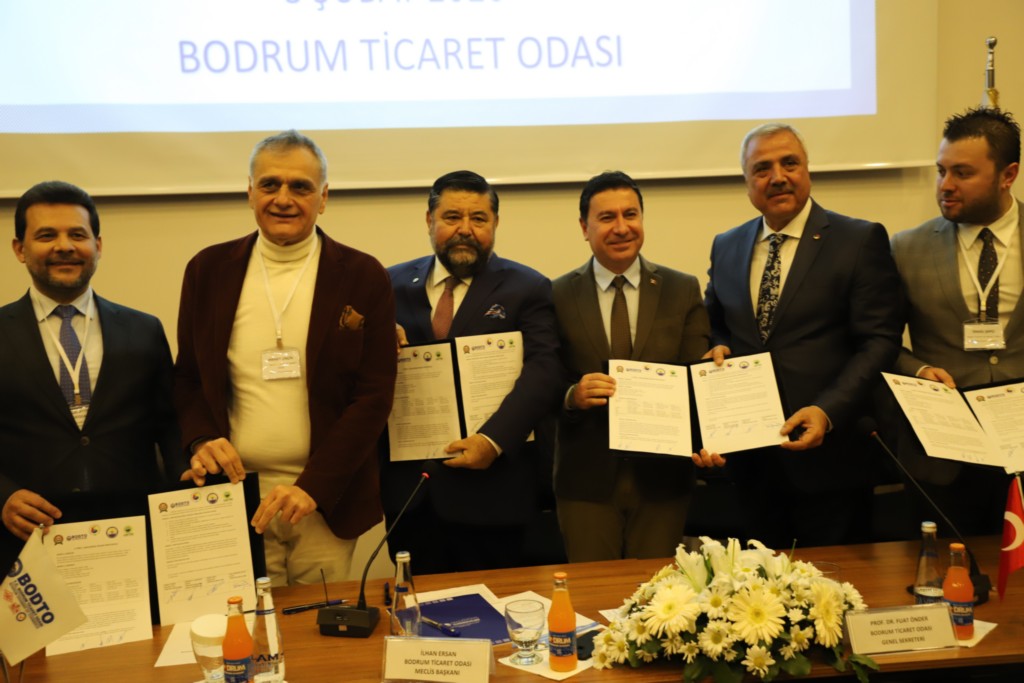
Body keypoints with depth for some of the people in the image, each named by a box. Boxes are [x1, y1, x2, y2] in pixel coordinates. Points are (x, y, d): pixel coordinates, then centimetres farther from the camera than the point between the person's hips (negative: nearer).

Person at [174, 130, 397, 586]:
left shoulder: (363, 277, -2)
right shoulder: (208, 270, 5)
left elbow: (374, 395, -5)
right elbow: (187, 378, 12)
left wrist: (314, 487, -14)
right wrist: (201, 440, -8)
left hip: (326, 499, -1)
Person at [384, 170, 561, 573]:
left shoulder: (527, 289, 0)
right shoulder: (393, 285, 9)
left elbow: (543, 371, -12)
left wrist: (494, 439, -23)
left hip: (489, 489, -2)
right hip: (408, 489, 3)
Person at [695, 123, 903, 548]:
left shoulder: (861, 241, -3)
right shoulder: (725, 247, 11)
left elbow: (880, 341, -9)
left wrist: (829, 411, -21)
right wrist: (716, 347, -3)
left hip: (828, 459, -4)